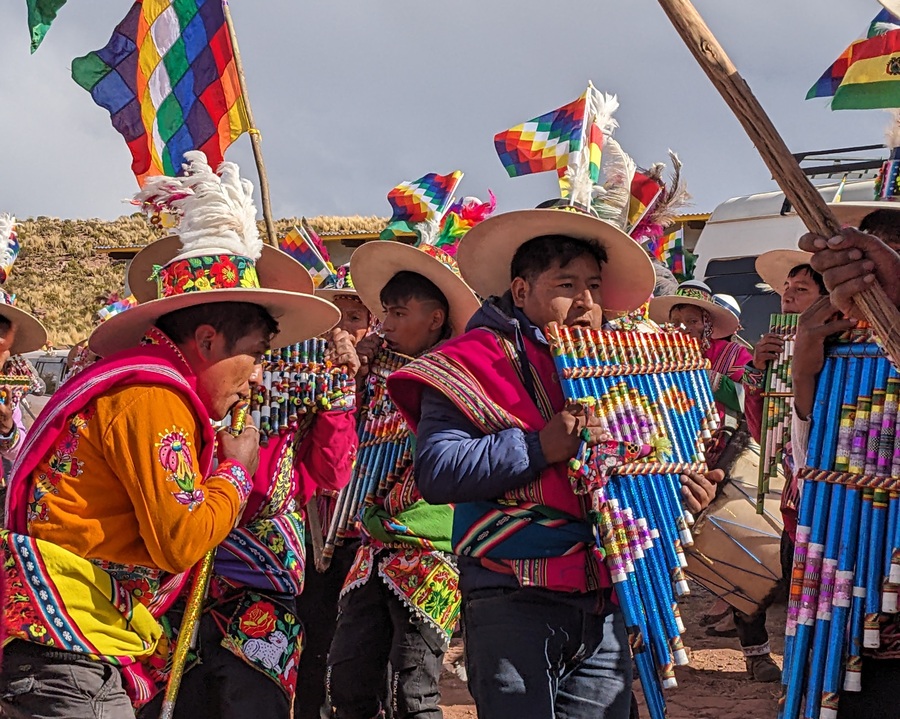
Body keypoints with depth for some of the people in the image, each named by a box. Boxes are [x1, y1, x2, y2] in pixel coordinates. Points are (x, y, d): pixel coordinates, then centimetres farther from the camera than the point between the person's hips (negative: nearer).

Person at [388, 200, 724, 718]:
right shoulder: (477, 360, -5)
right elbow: (435, 472, -16)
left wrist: (678, 488, 5)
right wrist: (539, 448, -22)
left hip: (605, 608, 7)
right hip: (514, 602, -6)